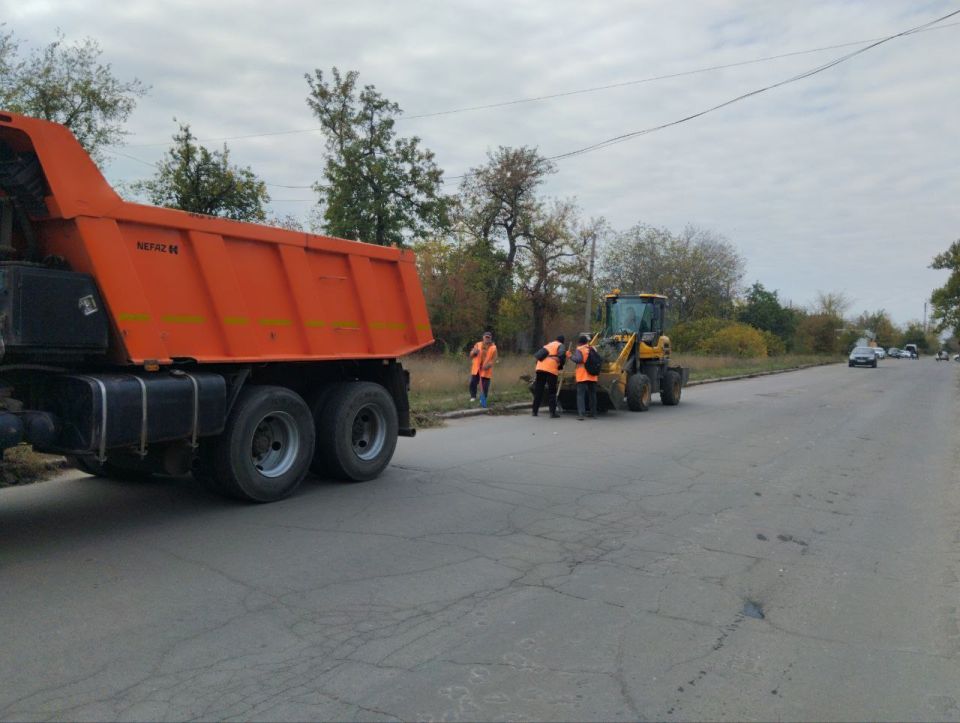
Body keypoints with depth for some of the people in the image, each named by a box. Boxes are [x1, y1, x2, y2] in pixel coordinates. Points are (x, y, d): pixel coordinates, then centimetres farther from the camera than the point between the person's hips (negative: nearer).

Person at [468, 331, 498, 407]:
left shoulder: (493, 347, 1)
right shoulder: (478, 344, 6)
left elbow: (494, 359, -2)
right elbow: (471, 355, 6)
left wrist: (489, 364, -20)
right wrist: (474, 352, -17)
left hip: (486, 370, -1)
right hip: (476, 368, 1)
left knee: (485, 386, 0)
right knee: (473, 382, -5)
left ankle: (483, 400, 15)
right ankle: (473, 397, 13)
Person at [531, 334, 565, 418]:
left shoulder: (548, 344, 27)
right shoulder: (560, 346, 8)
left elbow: (538, 355, 26)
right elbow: (561, 355, -13)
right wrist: (561, 365, 3)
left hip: (540, 368, 5)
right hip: (551, 370, -5)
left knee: (538, 391, 12)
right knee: (552, 392, 1)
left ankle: (535, 411, 15)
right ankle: (552, 412, -3)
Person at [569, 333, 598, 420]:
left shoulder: (579, 349, -5)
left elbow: (578, 359, -19)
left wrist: (571, 356, -5)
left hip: (582, 376, -5)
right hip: (593, 376, 5)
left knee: (581, 395, -7)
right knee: (592, 394, 16)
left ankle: (580, 414, -19)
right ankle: (593, 413, 22)